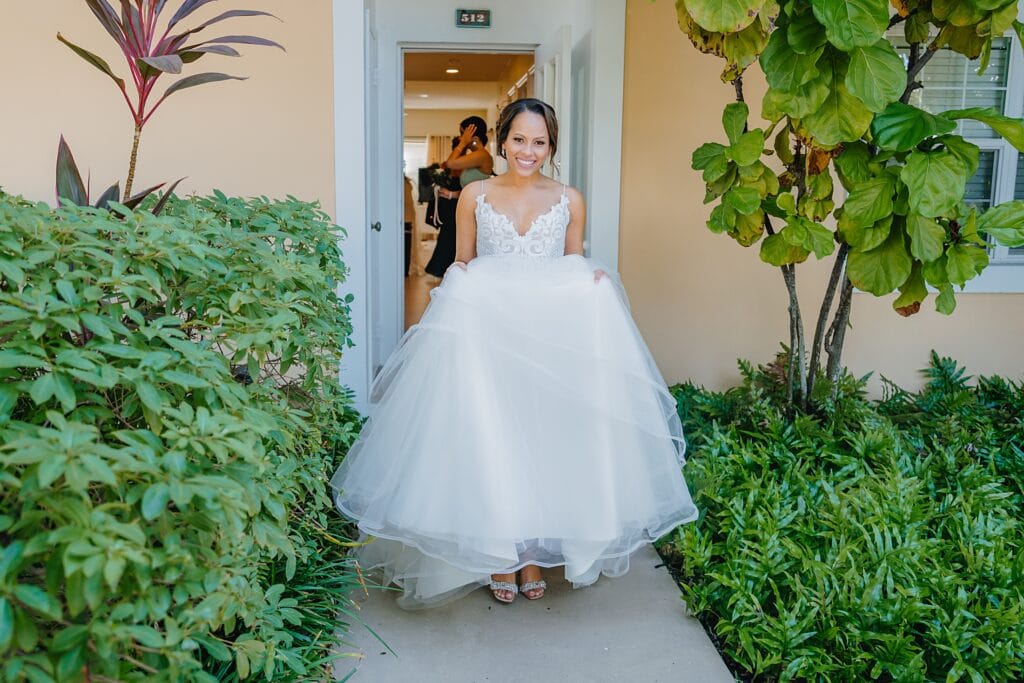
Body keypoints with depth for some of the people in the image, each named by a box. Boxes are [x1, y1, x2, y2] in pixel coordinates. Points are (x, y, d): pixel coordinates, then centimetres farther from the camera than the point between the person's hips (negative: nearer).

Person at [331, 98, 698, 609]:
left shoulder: (570, 201, 6)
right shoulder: (475, 196, 5)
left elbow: (574, 272, 12)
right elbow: (459, 270, 11)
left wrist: (595, 283, -8)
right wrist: (456, 285, -10)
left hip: (549, 338, 1)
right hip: (484, 335, 0)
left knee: (542, 442, 3)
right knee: (489, 443, -1)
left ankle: (532, 554, 20)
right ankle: (499, 555, 16)